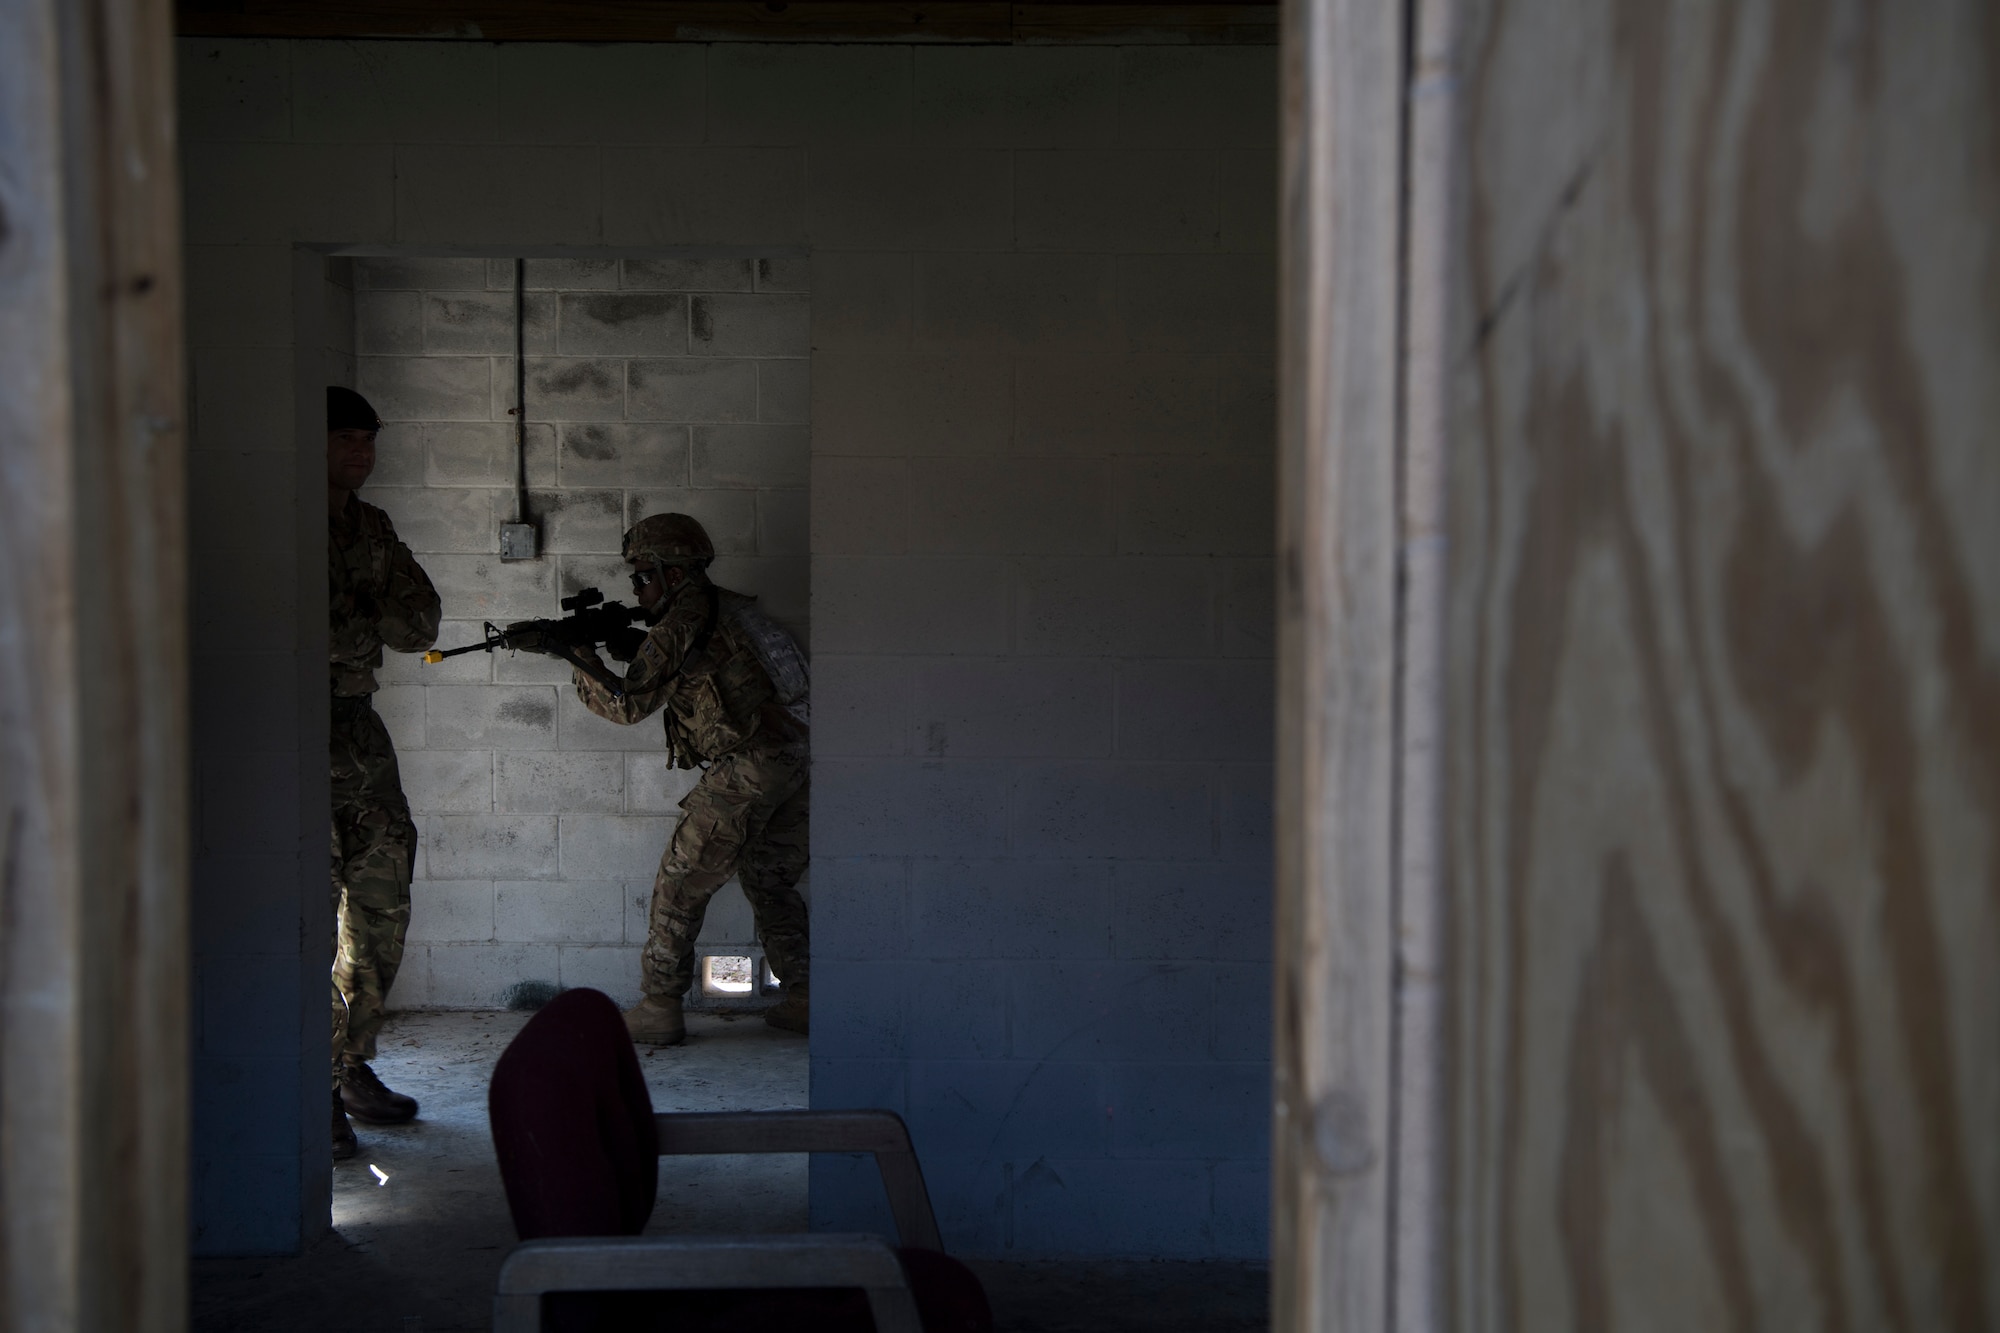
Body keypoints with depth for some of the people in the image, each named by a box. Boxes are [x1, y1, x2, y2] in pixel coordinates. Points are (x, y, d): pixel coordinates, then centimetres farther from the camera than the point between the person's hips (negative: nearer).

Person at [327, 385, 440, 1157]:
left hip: (359, 728, 7)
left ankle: (352, 1068, 23)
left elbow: (419, 628, 10)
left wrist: (349, 621, -9)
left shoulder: (371, 527, 14)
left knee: (380, 911, 10)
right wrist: (366, 625, -11)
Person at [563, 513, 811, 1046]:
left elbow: (629, 703, -7)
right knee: (770, 882, 19)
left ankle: (659, 1008, 5)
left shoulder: (680, 626, -8)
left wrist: (583, 665, 8)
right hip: (793, 761, 9)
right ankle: (802, 998, 17)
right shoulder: (728, 608, 20)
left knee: (680, 884, 2)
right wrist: (618, 645, 19)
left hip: (745, 769, -9)